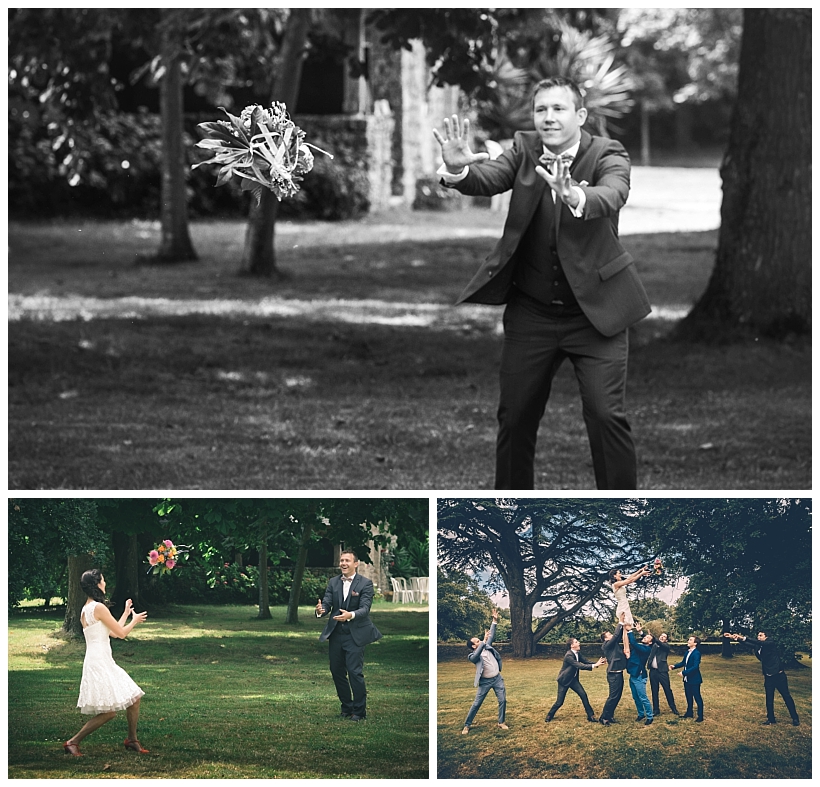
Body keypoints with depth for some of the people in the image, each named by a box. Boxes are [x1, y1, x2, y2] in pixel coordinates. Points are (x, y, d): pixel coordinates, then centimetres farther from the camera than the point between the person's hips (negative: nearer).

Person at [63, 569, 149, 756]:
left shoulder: (85, 610, 14)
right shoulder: (99, 608, -15)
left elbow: (113, 632, 22)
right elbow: (121, 633, -10)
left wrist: (126, 613, 32)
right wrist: (134, 620, 9)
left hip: (104, 662, 10)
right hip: (99, 662, -10)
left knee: (134, 698, 13)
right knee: (109, 712, -11)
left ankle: (132, 740, 23)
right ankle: (73, 742, -5)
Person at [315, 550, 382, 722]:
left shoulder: (365, 583, -6)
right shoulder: (333, 583, 7)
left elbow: (365, 608, -15)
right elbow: (327, 602, 0)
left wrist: (350, 615, -34)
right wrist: (321, 610, -24)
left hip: (355, 635, -5)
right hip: (336, 634, 5)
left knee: (355, 672, -10)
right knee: (337, 672, 10)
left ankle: (359, 711, 0)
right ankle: (347, 707, 25)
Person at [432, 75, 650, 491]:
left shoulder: (608, 156, -9)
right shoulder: (525, 150, 1)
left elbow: (612, 195, -30)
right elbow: (488, 179, -17)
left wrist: (575, 197, -53)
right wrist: (458, 168, -40)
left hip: (595, 311, -3)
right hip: (531, 312, 3)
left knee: (606, 416, -11)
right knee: (515, 417, 9)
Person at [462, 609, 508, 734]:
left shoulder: (487, 647, 6)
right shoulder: (472, 656, -10)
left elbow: (491, 636, 8)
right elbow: (477, 655, -32)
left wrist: (495, 621, 0)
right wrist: (484, 641, -39)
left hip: (497, 678, 5)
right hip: (485, 681, -5)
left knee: (502, 700, 1)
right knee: (476, 704, -3)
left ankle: (501, 722, 16)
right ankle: (467, 725, 5)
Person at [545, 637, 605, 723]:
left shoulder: (578, 653, 0)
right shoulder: (569, 656, -27)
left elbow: (585, 661, 0)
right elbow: (579, 666, -34)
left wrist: (597, 663, -16)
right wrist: (594, 665, -39)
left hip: (573, 679, 7)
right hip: (564, 680, -7)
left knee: (583, 695, -6)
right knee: (560, 702, -3)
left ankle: (590, 716, -1)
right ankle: (549, 715, 20)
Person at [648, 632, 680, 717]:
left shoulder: (666, 646, 0)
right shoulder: (654, 645, 13)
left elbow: (660, 644, -18)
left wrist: (653, 638, -32)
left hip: (662, 671, -4)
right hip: (653, 671, 4)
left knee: (668, 690, 0)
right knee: (654, 691, 8)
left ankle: (673, 708, 13)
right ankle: (656, 710, 15)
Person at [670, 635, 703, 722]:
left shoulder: (696, 653, -19)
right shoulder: (687, 652, 8)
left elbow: (695, 667, -26)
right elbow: (683, 663, 17)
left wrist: (684, 673, -26)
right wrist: (674, 666, 1)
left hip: (694, 680, -8)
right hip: (687, 680, 8)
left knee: (697, 697, 1)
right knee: (688, 697, 18)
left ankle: (700, 716, 8)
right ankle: (689, 713, 31)